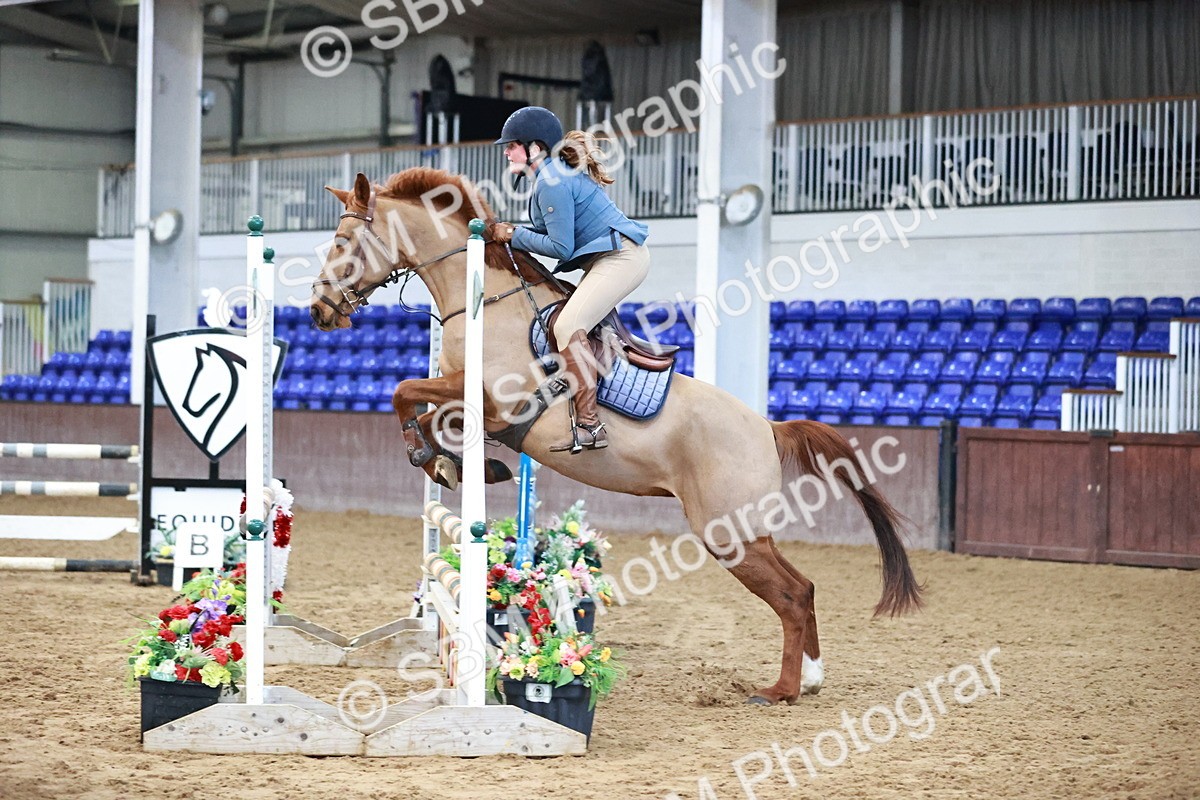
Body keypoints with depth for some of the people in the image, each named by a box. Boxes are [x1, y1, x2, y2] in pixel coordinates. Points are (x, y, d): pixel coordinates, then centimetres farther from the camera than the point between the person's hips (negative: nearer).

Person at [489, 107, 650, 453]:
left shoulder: (552, 182, -17)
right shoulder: (555, 171, 15)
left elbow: (560, 247, -17)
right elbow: (559, 232, 18)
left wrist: (515, 235, -8)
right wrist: (513, 231, 8)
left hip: (620, 257, -12)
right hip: (614, 255, 12)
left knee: (568, 325, -22)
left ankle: (588, 425, -27)